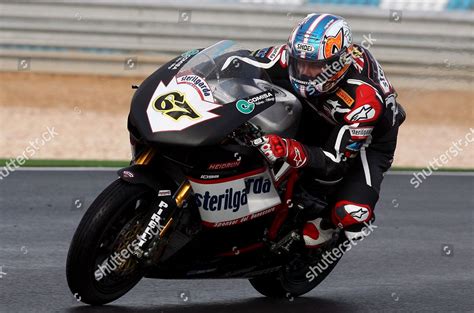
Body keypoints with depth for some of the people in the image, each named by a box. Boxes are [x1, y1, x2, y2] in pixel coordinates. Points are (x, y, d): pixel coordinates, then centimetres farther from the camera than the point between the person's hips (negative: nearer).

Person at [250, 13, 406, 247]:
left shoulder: (363, 98, -41)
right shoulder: (297, 56, -28)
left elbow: (334, 161, -40)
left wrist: (290, 151, -57)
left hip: (368, 141, -5)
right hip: (315, 119, 5)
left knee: (349, 215, -30)